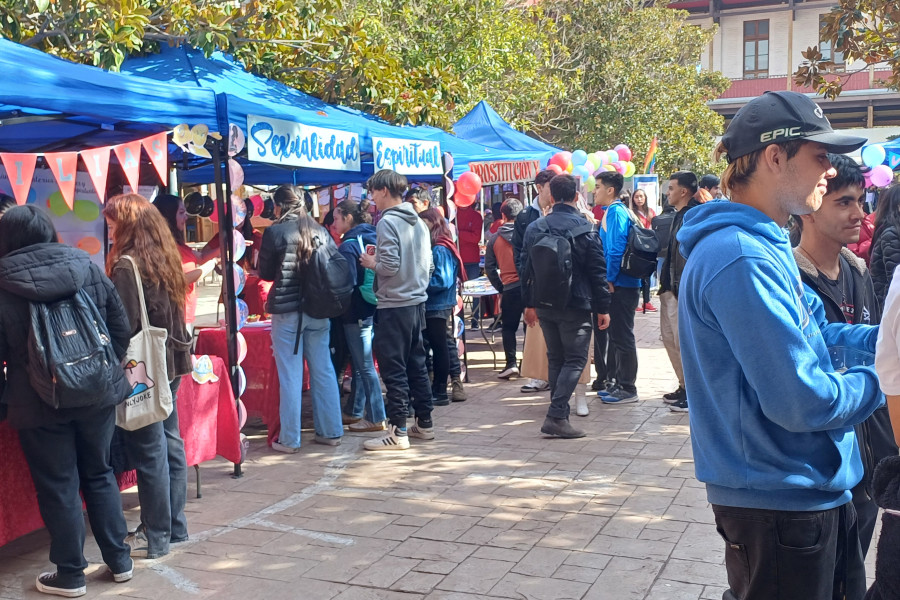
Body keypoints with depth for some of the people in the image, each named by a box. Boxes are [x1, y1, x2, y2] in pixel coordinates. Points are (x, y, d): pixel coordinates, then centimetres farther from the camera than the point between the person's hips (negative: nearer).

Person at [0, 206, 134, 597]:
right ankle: (119, 560, 25)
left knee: (58, 487, 8)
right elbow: (121, 327, 2)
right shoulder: (88, 267, 0)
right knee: (99, 474, 18)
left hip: (40, 404, -3)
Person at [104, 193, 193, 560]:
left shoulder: (126, 265, -15)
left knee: (148, 452, -1)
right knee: (170, 444, 14)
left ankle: (156, 537, 8)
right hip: (170, 365, 8)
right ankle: (175, 526, 24)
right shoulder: (164, 258, 9)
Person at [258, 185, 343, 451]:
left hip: (287, 309, -4)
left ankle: (289, 439, 6)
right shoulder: (320, 230, 6)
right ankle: (330, 431, 18)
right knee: (323, 371, 11)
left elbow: (265, 272, 1)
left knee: (290, 375, 1)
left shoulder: (275, 232, -7)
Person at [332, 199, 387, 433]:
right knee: (360, 363, 17)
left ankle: (376, 419, 5)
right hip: (374, 309, 8)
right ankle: (356, 411, 26)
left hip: (357, 312, -8)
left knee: (365, 366, -1)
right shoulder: (373, 238, 9)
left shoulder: (349, 245, -15)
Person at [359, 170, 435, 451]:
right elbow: (429, 266, 15)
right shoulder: (419, 223, 13)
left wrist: (371, 263, -2)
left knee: (393, 369, -3)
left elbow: (390, 265, -19)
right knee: (416, 365, 15)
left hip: (393, 306, -8)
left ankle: (398, 432, 0)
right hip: (417, 303, 8)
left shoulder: (387, 222, -12)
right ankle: (424, 424, 22)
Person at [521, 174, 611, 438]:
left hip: (543, 305, 5)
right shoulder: (585, 228, -9)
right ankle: (556, 416, -11)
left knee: (555, 358, 16)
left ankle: (559, 413, 22)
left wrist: (529, 303, 19)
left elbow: (526, 268, 10)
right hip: (575, 306, -5)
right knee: (575, 359, 0)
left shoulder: (535, 228, 5)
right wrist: (602, 308, -2)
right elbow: (597, 271, -8)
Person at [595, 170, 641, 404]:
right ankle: (616, 382, 25)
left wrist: (609, 279, -16)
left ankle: (627, 389, 3)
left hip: (620, 286, -10)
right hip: (617, 285, 10)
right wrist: (608, 279, 18)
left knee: (622, 337, -3)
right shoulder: (613, 212, 16)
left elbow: (616, 250, -22)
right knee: (616, 336, 16)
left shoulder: (616, 212, -15)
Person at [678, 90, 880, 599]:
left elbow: (810, 331, 17)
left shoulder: (765, 245, 8)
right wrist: (877, 383, -10)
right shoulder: (742, 260, -26)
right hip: (781, 496, -10)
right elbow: (801, 401, -28)